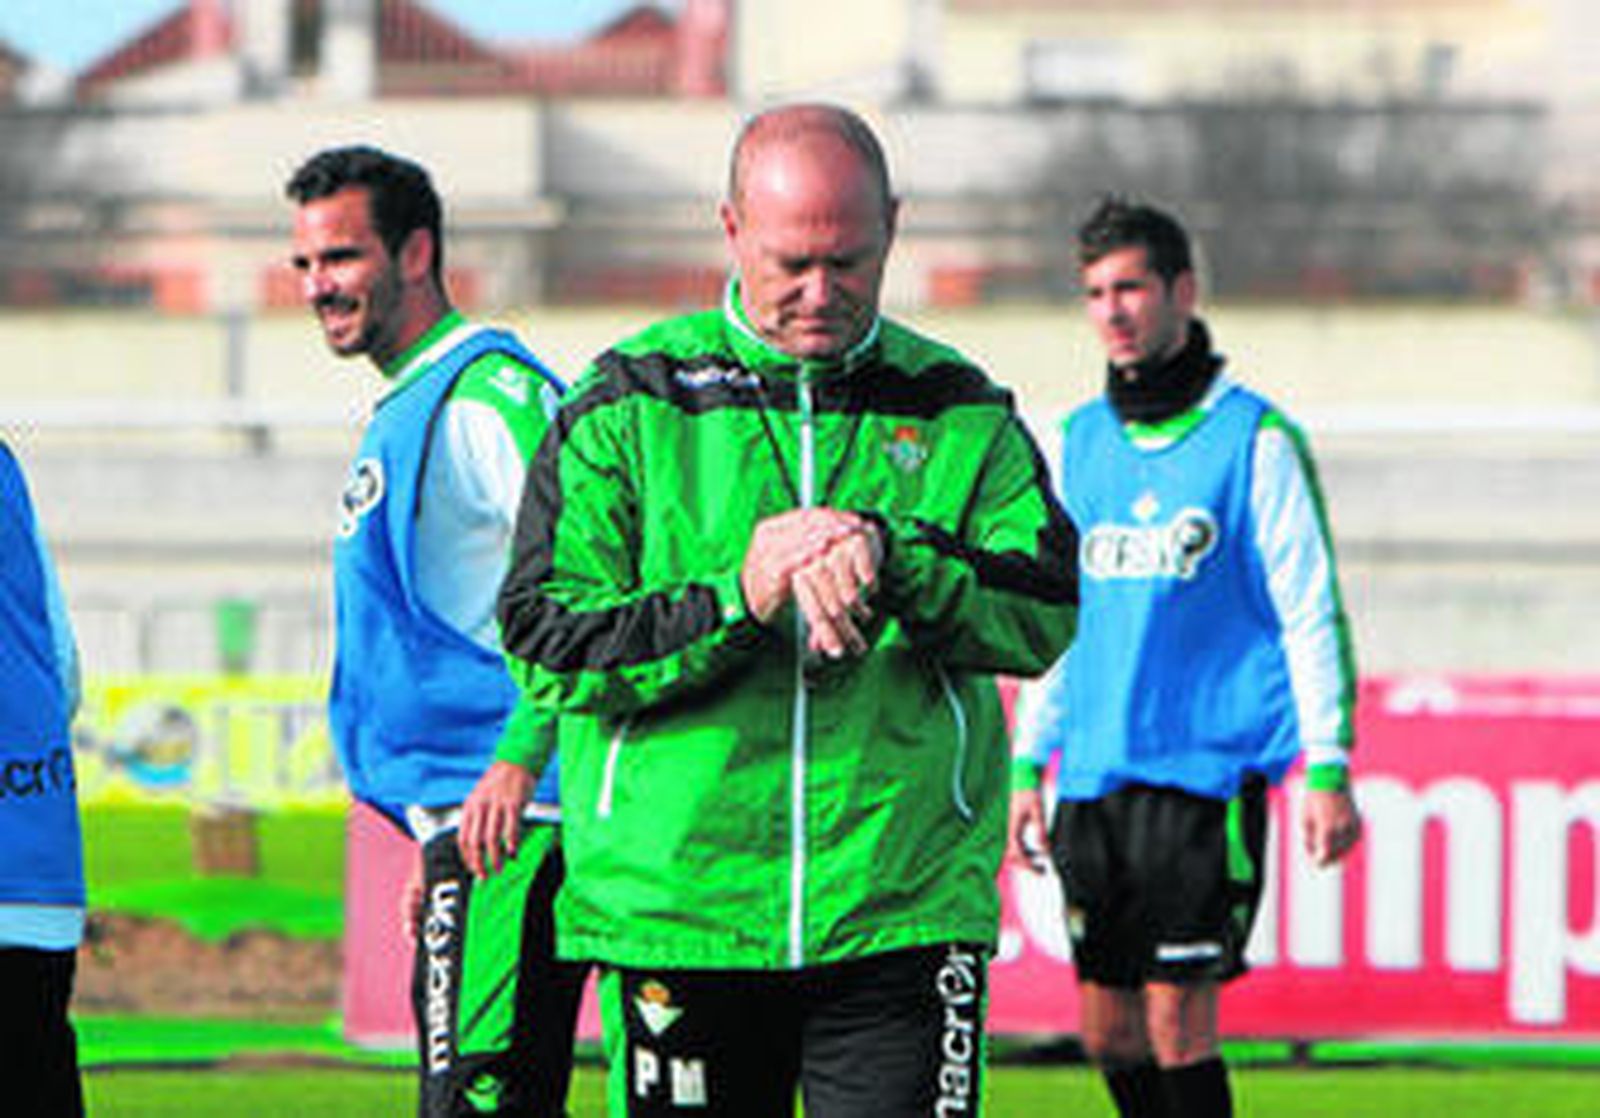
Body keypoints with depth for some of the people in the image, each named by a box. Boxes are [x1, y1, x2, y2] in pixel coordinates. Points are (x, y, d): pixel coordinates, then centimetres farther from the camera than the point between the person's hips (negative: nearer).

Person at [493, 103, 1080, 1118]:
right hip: (675, 910, 0)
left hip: (902, 914, 0)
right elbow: (543, 638, -4)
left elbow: (1049, 615, -3)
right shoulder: (631, 404, 5)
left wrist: (892, 556, -20)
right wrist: (733, 599, -18)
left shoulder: (958, 411, 10)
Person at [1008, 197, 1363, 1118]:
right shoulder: (1082, 441, 13)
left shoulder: (1256, 440, -3)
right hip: (1094, 780, 6)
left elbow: (1313, 615, -4)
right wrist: (1028, 766, 17)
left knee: (1179, 1024, -9)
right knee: (1109, 1029, 7)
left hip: (1207, 773, -5)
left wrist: (1329, 770, -10)